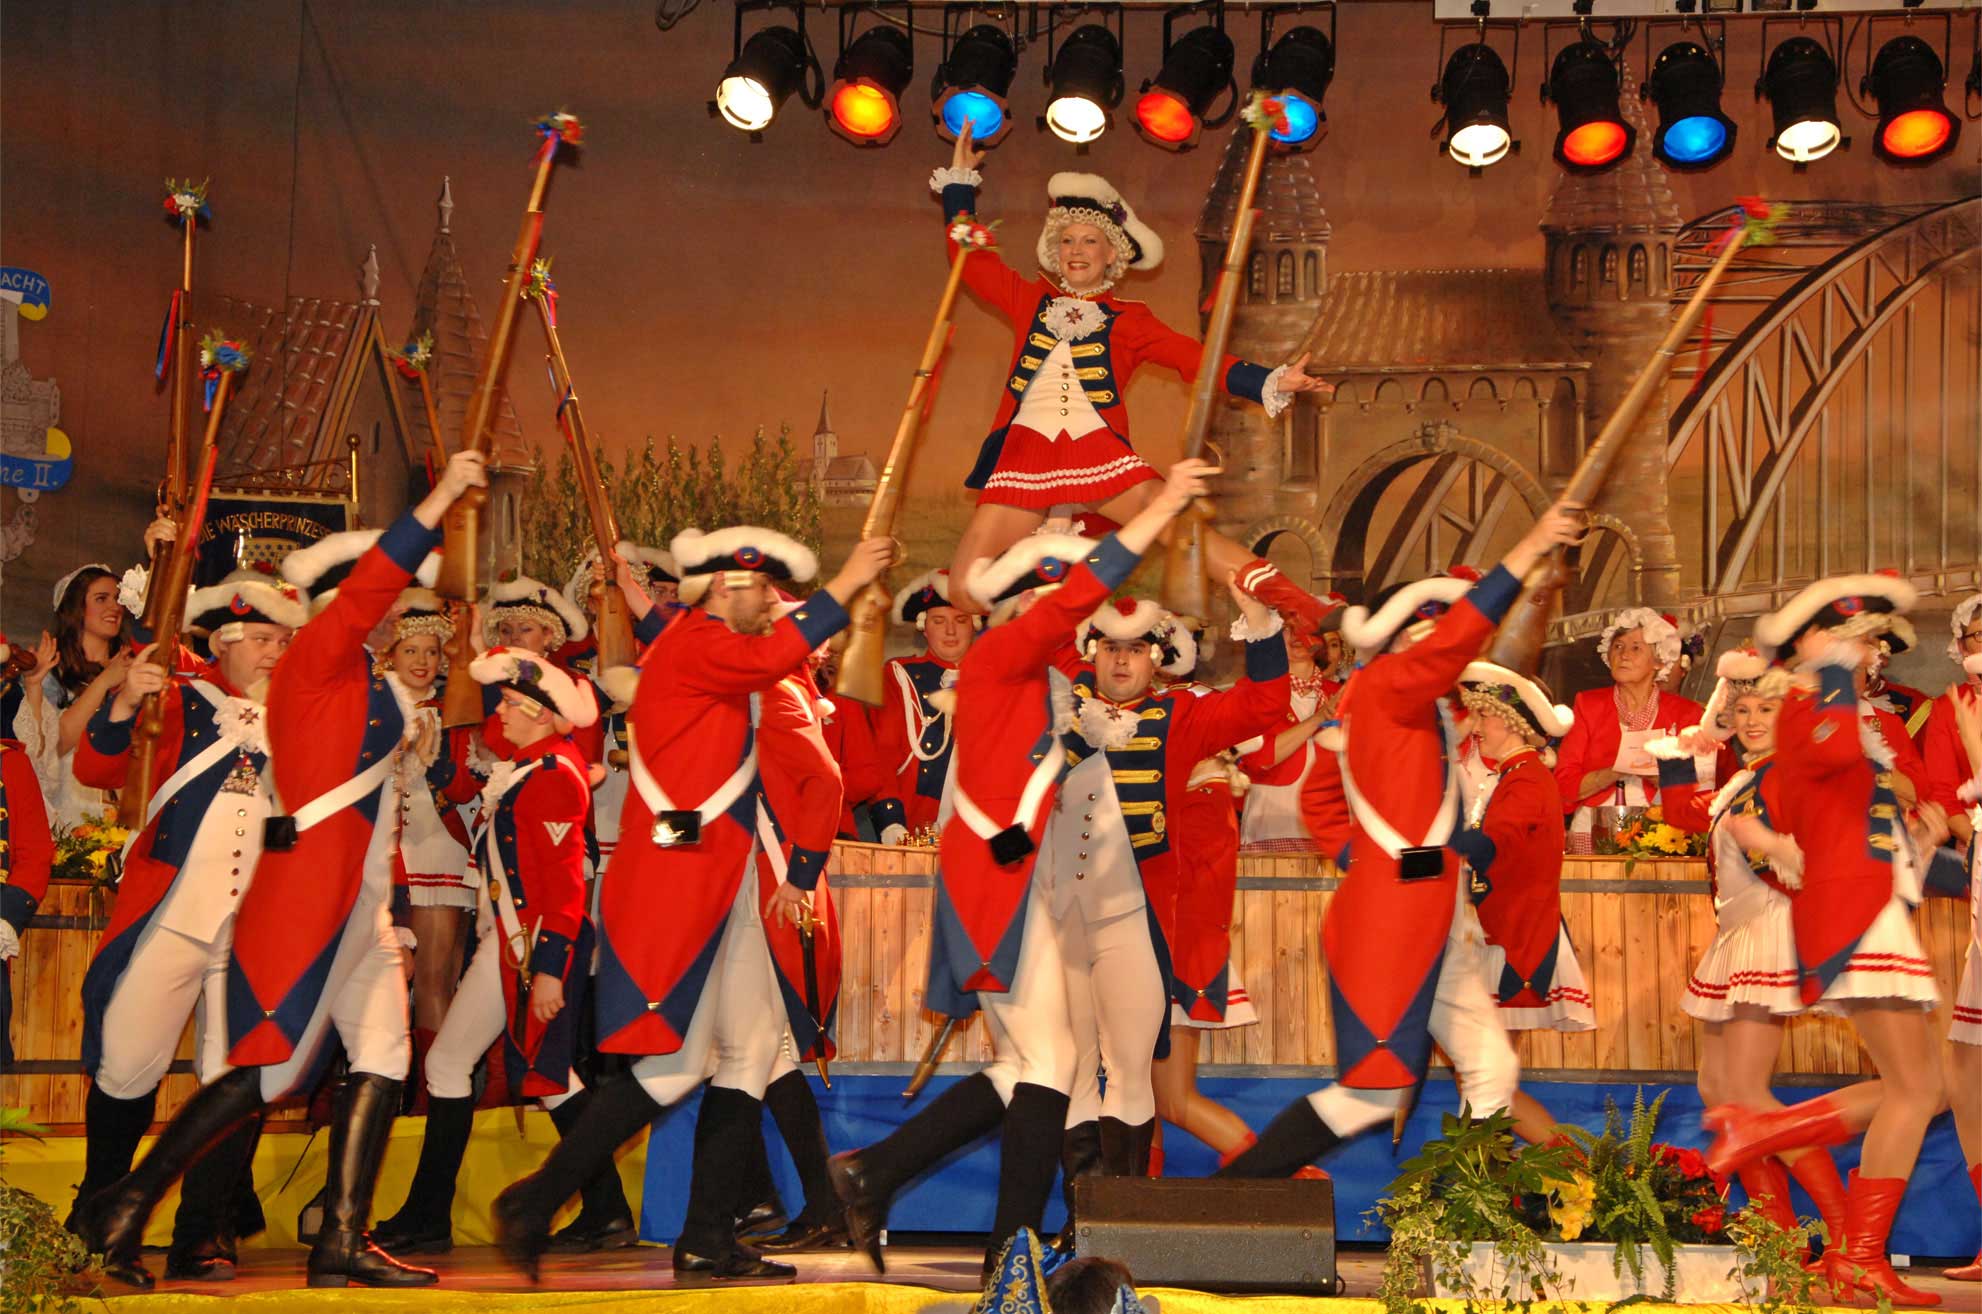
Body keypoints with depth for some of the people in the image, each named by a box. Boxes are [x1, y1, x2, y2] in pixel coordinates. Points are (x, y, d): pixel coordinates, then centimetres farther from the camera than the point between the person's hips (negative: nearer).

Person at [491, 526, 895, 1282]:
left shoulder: (716, 658, 21)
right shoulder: (692, 644, -8)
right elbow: (771, 658, -29)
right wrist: (847, 585, -22)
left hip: (718, 885, 10)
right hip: (674, 881, -10)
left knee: (751, 1050, 8)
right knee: (673, 1063, -10)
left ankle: (707, 1241, 10)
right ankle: (533, 1205, -1)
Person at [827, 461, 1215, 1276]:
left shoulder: (1042, 678, 16)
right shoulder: (1000, 653, -9)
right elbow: (1088, 588, -16)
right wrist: (1165, 505, -14)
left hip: (1012, 881, 10)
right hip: (994, 880, -10)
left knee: (1025, 1066, 12)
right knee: (1048, 1062, -6)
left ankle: (873, 1175, 13)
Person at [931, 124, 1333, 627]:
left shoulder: (1129, 320, 14)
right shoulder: (1031, 301, 20)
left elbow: (1197, 358, 6)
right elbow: (971, 257, 30)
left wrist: (1271, 383, -6)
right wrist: (960, 180, 33)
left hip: (1098, 450, -2)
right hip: (1025, 451, 2)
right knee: (963, 588, -10)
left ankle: (1293, 605, -22)